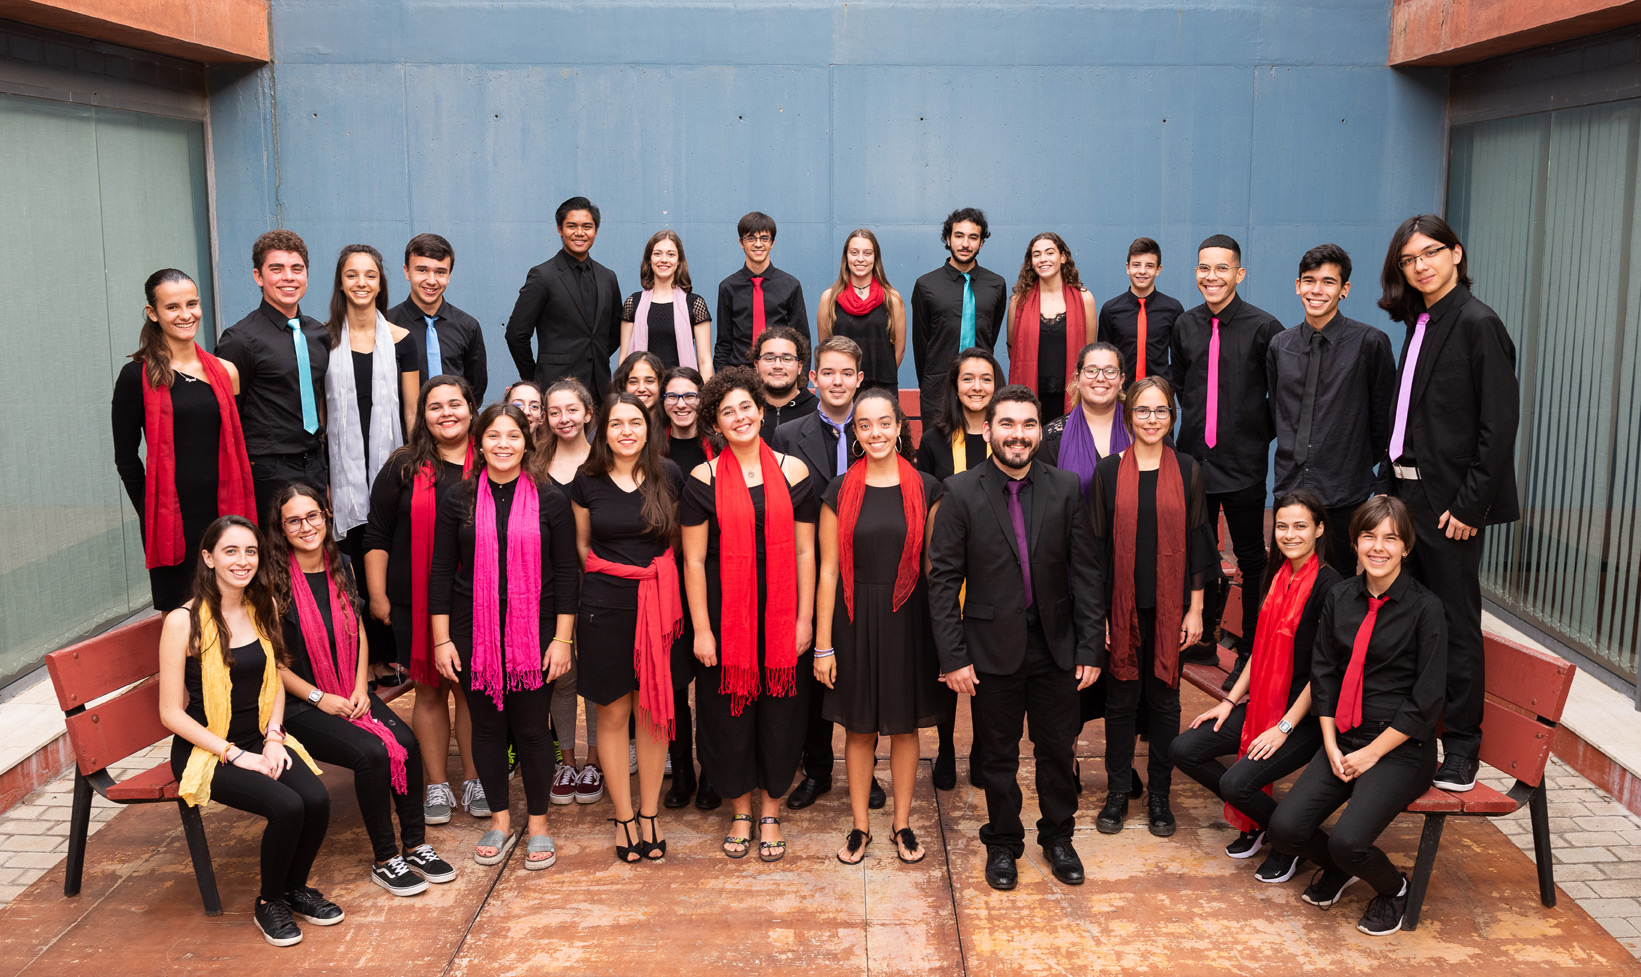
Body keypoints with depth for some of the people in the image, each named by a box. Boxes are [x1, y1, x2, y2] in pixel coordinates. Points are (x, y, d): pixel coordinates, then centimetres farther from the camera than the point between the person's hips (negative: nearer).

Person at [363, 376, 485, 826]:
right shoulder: (404, 468, 3)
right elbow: (377, 536, 4)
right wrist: (378, 597, -1)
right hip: (417, 603, 0)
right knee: (430, 689, 7)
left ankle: (475, 781, 18)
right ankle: (437, 785, 16)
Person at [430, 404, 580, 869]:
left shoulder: (549, 499, 0)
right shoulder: (458, 500, 3)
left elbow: (566, 572, 0)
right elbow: (442, 572, 4)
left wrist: (562, 638, -5)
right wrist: (442, 639, 0)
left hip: (534, 633, -1)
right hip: (474, 633, 2)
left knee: (532, 727, 4)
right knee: (487, 725, 9)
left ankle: (538, 822, 20)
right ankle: (499, 819, 25)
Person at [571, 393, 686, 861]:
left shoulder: (669, 475, 0)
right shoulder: (587, 481, 1)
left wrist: (660, 581, 5)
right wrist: (609, 574, 11)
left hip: (658, 604, 0)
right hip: (604, 607, 0)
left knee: (653, 710, 5)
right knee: (614, 711, 5)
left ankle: (649, 814, 18)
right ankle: (623, 816, 18)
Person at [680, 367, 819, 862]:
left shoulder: (792, 471, 1)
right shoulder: (704, 479, -3)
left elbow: (804, 551, 2)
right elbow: (693, 560, -3)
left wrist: (805, 618, -2)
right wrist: (701, 629, -6)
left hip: (781, 614, 1)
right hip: (726, 614, -1)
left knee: (779, 712, 8)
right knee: (729, 712, 8)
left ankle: (770, 811, 27)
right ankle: (740, 811, 28)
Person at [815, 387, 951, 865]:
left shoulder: (926, 489, -2)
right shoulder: (841, 491, -2)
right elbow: (829, 571, -2)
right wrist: (823, 644, -4)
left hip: (908, 619, 0)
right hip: (856, 620, 0)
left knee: (905, 726, 12)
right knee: (860, 729, 10)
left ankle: (902, 824, 27)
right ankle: (860, 825, 25)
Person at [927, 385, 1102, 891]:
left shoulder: (1065, 488, -1)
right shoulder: (961, 492, -7)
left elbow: (1084, 572, 1)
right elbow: (943, 579, -7)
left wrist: (1089, 647, -2)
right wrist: (953, 656, -11)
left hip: (1055, 646, 2)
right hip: (993, 648, -2)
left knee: (1058, 750, 14)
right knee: (998, 756, 12)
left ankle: (1058, 837, 35)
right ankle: (1003, 844, 30)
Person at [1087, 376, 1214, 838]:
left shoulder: (1187, 471, 2)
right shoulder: (1108, 471, 0)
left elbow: (1197, 543, 3)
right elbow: (1096, 544, 1)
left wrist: (1195, 609, -1)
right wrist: (1096, 612, -3)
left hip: (1170, 607, 0)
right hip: (1121, 605, 0)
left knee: (1164, 699, 8)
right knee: (1121, 698, 7)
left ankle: (1160, 795, 20)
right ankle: (1117, 792, 20)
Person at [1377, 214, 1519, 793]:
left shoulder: (1478, 324, -11)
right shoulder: (1419, 324, 13)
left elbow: (1500, 424, -15)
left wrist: (1470, 506, -16)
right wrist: (1391, 483, 9)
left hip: (1450, 502, -7)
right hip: (1407, 491, 8)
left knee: (1454, 624, 0)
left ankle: (1462, 751, 10)